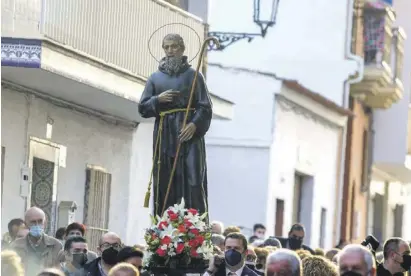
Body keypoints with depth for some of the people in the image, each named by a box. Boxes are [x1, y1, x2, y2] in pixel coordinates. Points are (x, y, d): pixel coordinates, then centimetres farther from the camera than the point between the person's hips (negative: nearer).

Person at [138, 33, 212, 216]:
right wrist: (158, 99, -7)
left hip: (189, 134, -3)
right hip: (165, 136, 3)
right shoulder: (155, 78, 15)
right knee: (164, 185, -1)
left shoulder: (193, 75, 6)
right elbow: (143, 108, 12)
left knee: (193, 181, -11)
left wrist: (194, 124, -17)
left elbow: (205, 107, 0)